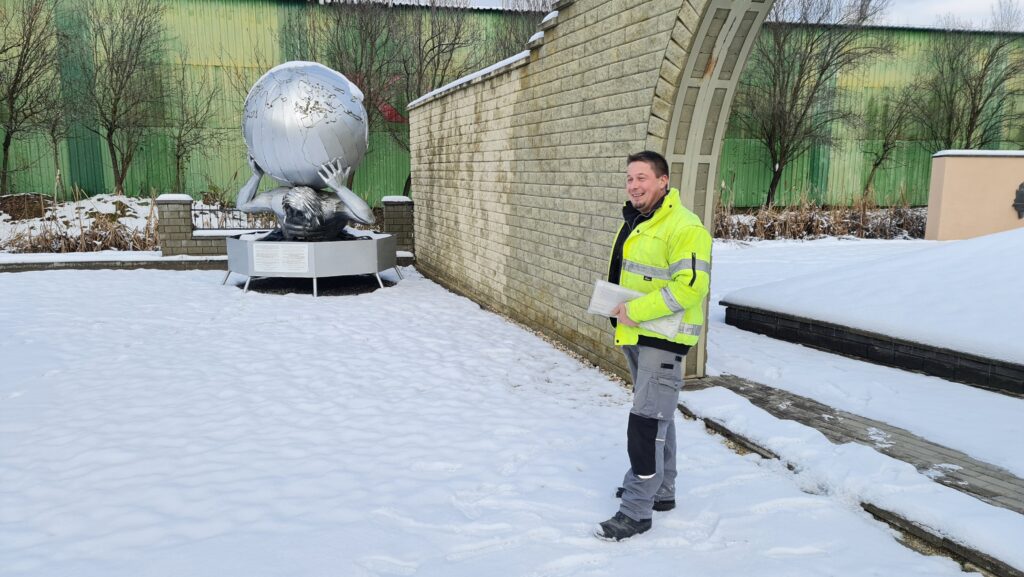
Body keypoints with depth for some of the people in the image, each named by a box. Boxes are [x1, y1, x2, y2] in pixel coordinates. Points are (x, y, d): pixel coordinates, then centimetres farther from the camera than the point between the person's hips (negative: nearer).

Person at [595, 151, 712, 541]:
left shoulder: (684, 228, -18)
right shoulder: (634, 222, 12)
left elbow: (691, 285, -26)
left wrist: (637, 310, -24)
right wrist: (617, 306, 4)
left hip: (663, 339, -10)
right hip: (634, 337, 10)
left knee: (646, 422, -8)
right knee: (657, 416, 20)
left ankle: (636, 512, 2)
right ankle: (661, 492, 34)